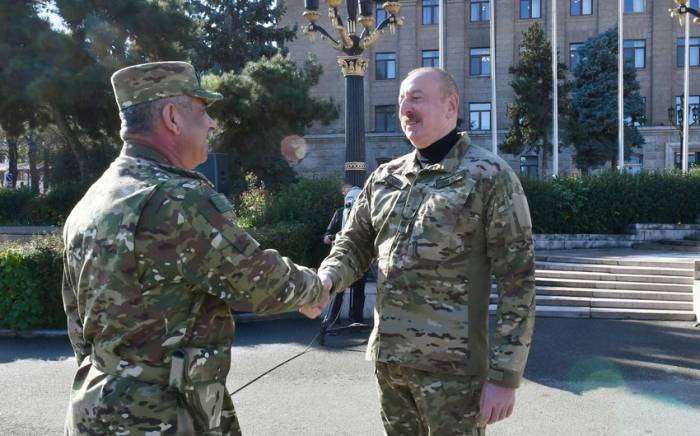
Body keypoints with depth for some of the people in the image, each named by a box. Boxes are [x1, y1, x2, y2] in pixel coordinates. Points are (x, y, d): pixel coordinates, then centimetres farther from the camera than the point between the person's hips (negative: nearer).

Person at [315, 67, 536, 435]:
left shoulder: (490, 176, -7)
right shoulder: (383, 178, 9)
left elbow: (517, 281, -9)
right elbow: (354, 245, 15)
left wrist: (504, 375, -12)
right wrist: (325, 279, -8)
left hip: (452, 366, -5)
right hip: (387, 359, 5)